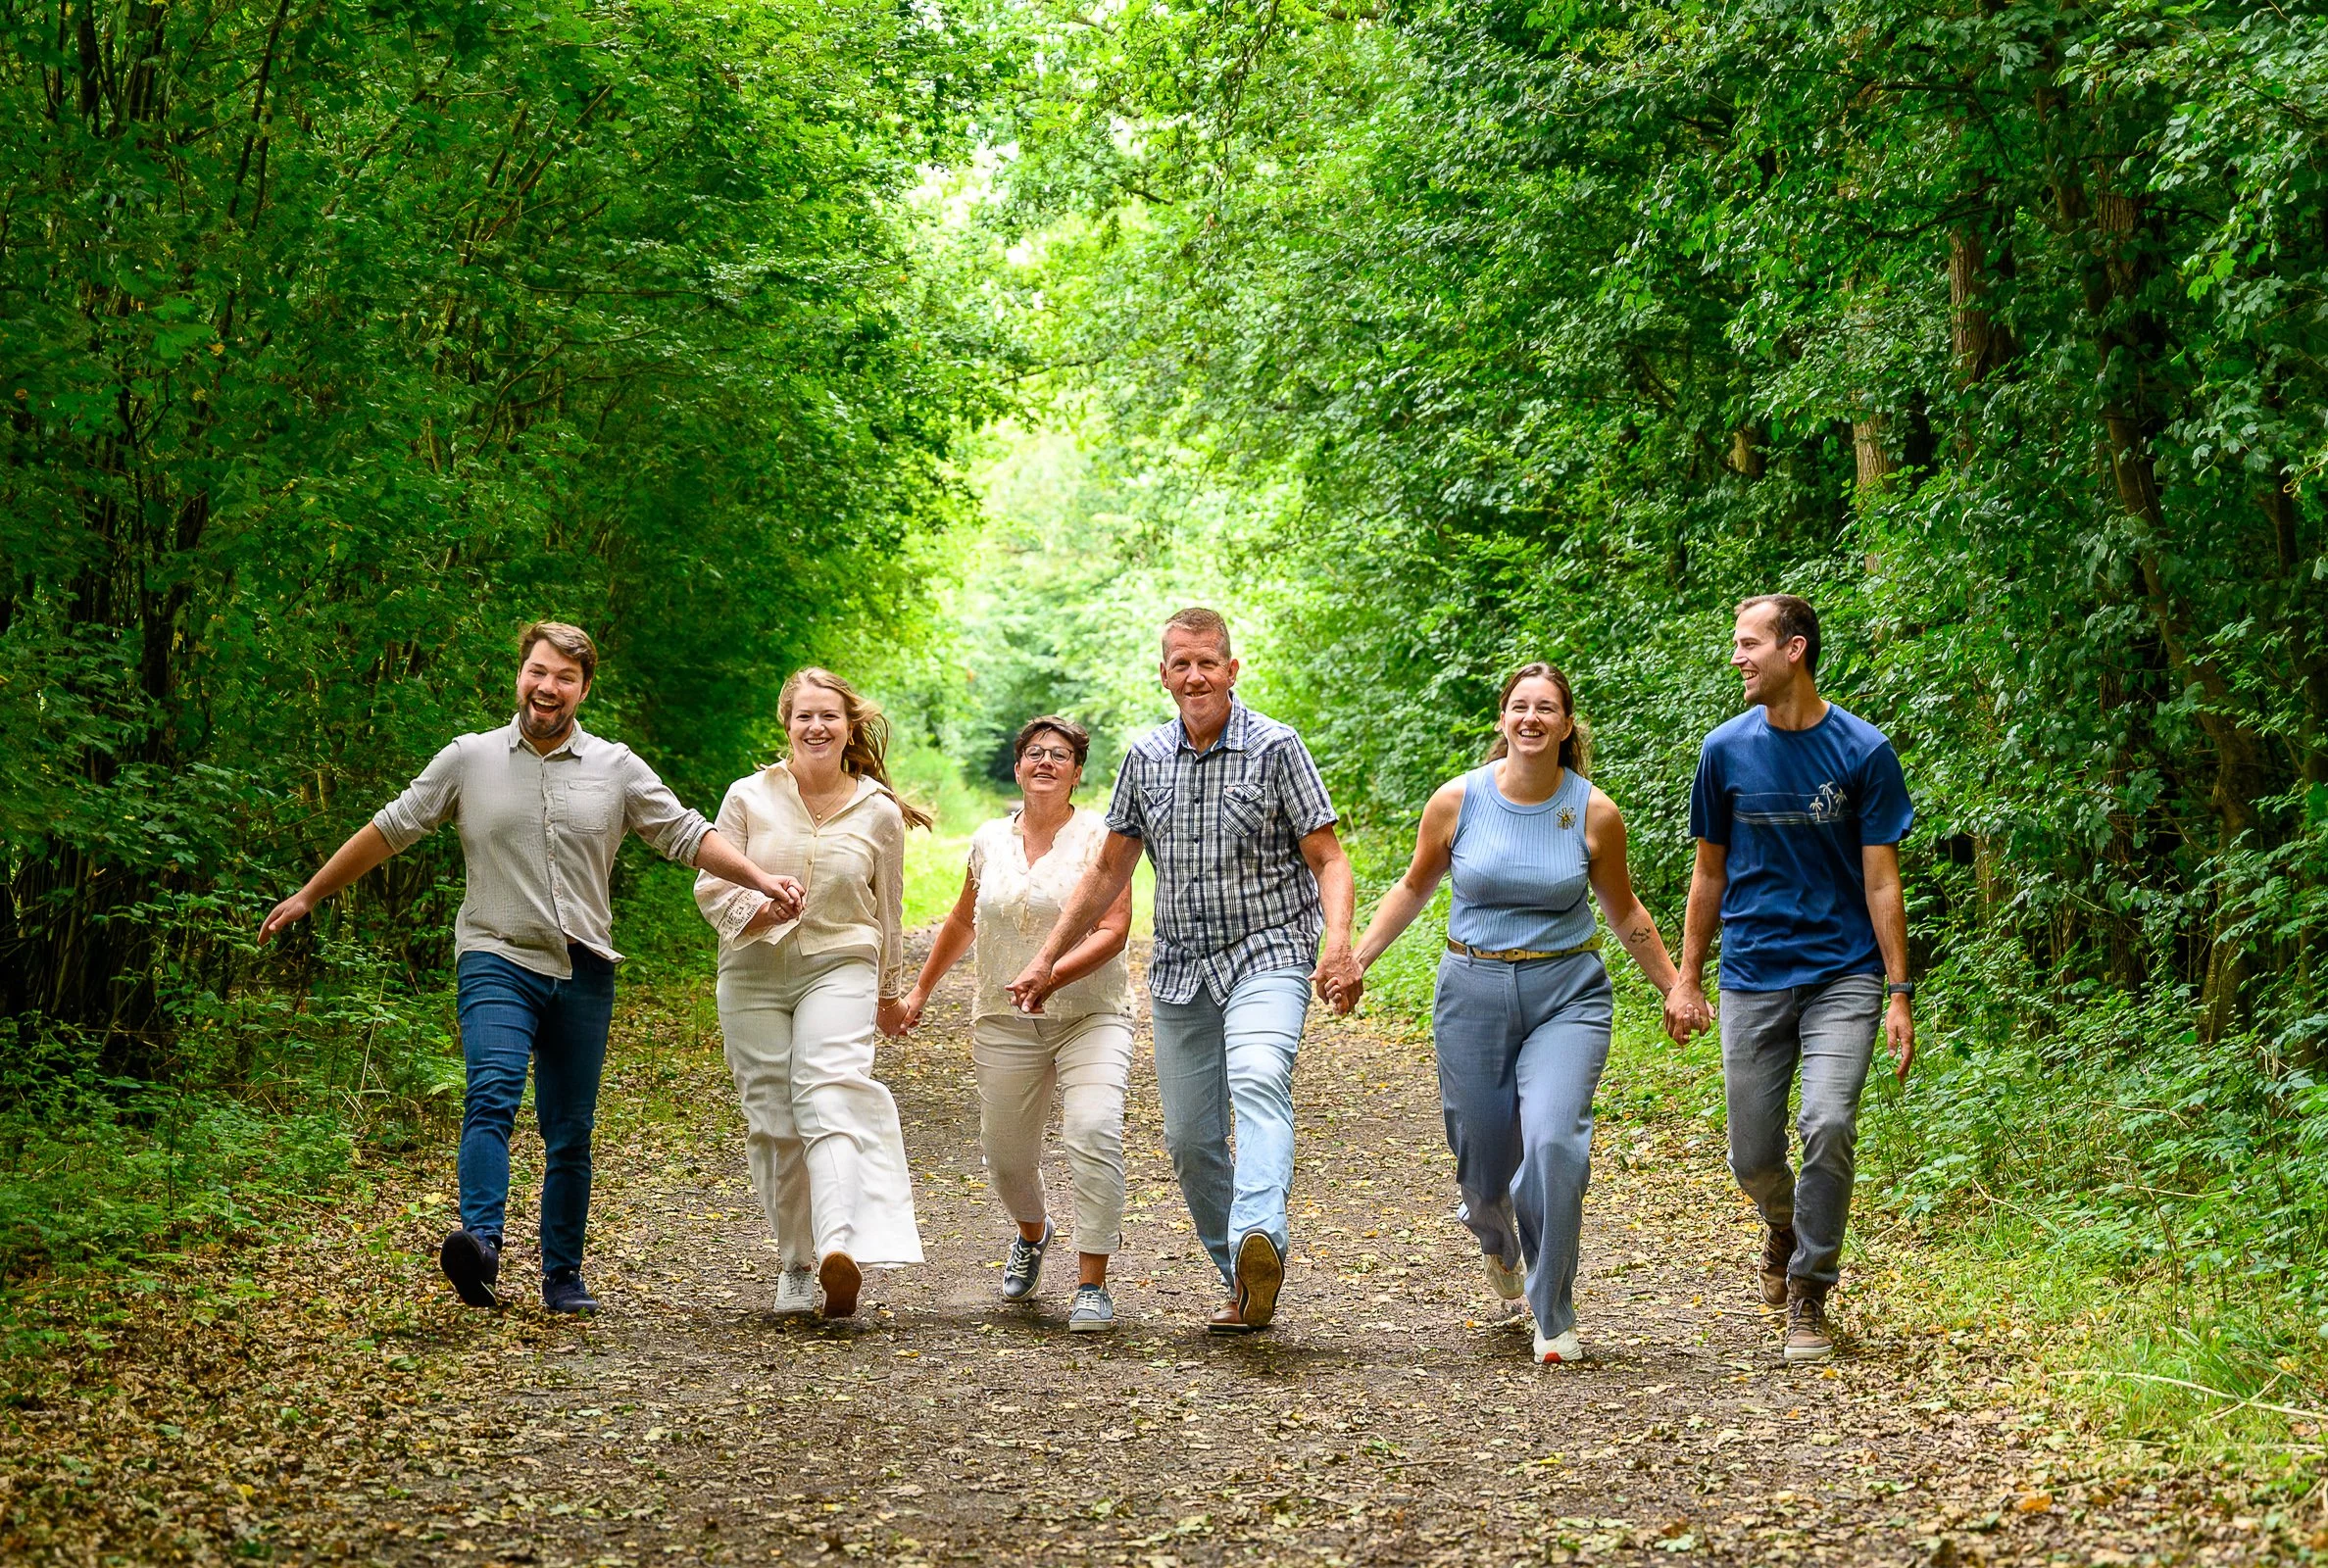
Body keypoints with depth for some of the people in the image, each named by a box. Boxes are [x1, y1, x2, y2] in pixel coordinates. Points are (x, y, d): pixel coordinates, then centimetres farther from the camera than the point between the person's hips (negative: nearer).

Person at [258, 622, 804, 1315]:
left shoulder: (617, 768, 9)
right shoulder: (470, 759, 6)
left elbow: (687, 834, 7)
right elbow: (390, 829, 11)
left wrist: (760, 879, -7)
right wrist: (308, 896, 14)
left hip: (583, 972, 2)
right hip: (497, 960, -2)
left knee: (571, 1133, 6)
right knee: (493, 1095, -25)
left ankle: (563, 1276, 15)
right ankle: (482, 1244, -37)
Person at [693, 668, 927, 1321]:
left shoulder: (879, 813, 5)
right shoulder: (748, 797, 3)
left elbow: (888, 909, 17)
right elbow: (709, 884, 4)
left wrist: (891, 989, 26)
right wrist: (754, 905, -17)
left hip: (840, 970, -2)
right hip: (754, 974, 2)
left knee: (829, 1095, -22)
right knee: (773, 1120, 1)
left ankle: (841, 1250, -39)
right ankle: (796, 1266, 13)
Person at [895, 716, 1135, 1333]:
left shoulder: (1099, 835, -5)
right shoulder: (990, 841, 9)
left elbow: (1113, 930, -13)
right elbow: (962, 921, 24)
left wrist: (1052, 975, -27)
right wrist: (921, 989, 28)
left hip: (1091, 1015, -4)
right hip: (1005, 1021, 4)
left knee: (1093, 1132, -23)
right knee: (1005, 1154, 8)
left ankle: (1092, 1285, -17)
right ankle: (1032, 1232, 42)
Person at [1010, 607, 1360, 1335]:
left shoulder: (1275, 748, -4)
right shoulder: (1146, 757, 9)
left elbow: (1327, 859, -6)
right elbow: (1108, 872, 16)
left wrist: (1339, 943, -24)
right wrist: (1047, 959, 14)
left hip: (1266, 955, -5)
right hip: (1179, 970, 5)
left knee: (1257, 1081, -32)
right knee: (1190, 1138, 4)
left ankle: (1260, 1239, -49)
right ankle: (1246, 1290, 16)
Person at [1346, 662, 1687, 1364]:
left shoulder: (1594, 813, -4)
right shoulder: (1456, 801, -3)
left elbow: (1624, 911, 11)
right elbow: (1414, 888, 12)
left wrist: (1676, 988, 14)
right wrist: (1357, 957, 3)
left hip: (1567, 997, -1)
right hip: (1473, 993, 1)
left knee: (1554, 1141, -22)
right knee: (1483, 1160, 7)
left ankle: (1554, 1319, -6)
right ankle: (1496, 1239, 48)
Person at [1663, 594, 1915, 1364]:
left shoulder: (1862, 750, -5)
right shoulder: (1727, 750, 2)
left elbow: (1882, 881, -3)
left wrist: (1899, 994, -7)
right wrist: (1686, 977, 8)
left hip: (1843, 974, -2)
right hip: (1753, 978, 3)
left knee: (1827, 1125, -20)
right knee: (1754, 1156, 4)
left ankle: (1808, 1296, -4)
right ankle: (1784, 1226, 40)